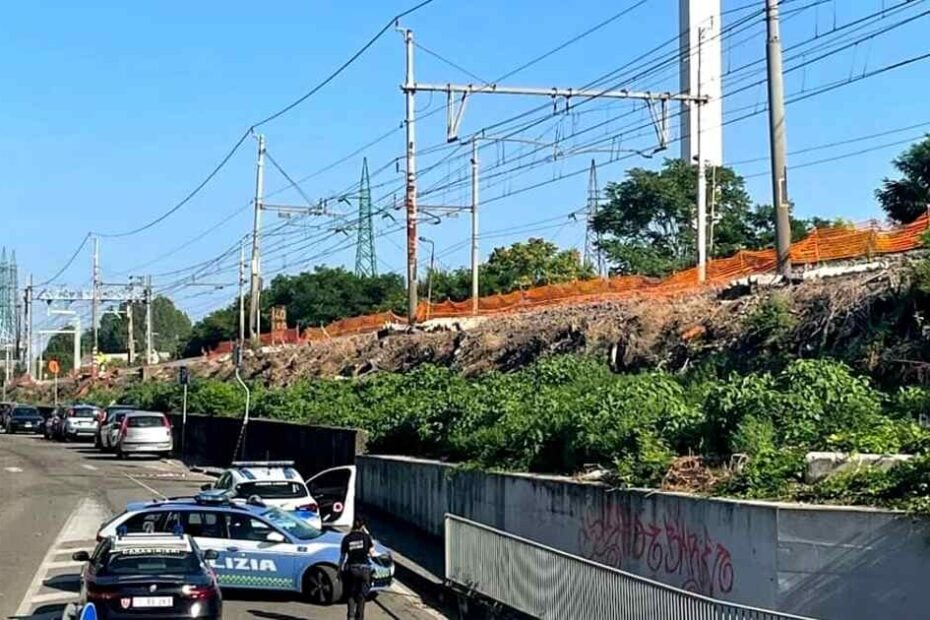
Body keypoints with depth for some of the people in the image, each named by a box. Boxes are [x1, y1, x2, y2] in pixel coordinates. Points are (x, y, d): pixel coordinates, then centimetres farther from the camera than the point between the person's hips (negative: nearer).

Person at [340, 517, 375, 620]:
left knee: (350, 595, 12)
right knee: (361, 596, 11)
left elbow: (342, 557, -2)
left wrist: (340, 570, 9)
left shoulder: (347, 538, -3)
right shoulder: (366, 536, -5)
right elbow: (371, 552, 4)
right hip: (364, 569, 0)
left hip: (350, 569, 0)